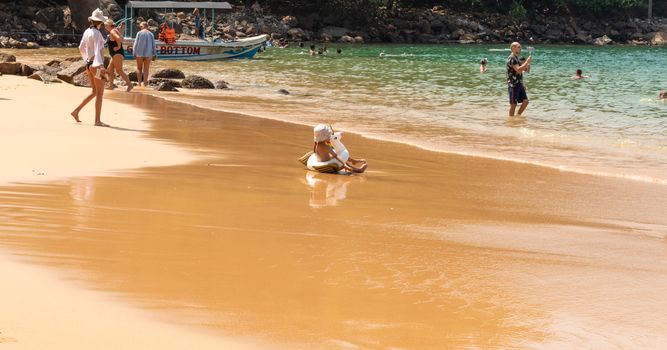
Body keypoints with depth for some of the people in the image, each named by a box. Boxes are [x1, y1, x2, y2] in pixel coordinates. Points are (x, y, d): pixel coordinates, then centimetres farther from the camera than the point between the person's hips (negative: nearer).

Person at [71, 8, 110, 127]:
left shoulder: (87, 32, 9)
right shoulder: (97, 34, -16)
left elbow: (81, 48, 22)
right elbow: (97, 50, -28)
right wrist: (100, 66, -37)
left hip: (89, 64, 8)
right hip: (96, 65, -8)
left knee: (94, 92, 17)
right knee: (100, 94, -1)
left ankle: (76, 111, 15)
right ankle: (97, 120, -1)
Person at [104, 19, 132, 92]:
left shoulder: (112, 32, -14)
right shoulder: (114, 31, 18)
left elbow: (118, 38, -33)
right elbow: (121, 40, 27)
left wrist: (118, 47, -21)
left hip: (117, 54, -11)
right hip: (115, 55, 11)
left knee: (119, 70, -12)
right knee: (110, 69, 12)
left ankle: (130, 84, -13)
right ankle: (111, 85, 13)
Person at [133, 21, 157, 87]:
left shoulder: (139, 33, -3)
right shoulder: (151, 34, 3)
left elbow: (136, 44, -5)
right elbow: (153, 45, 2)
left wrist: (134, 53, -1)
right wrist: (154, 55, 6)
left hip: (140, 54, -1)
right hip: (148, 54, 1)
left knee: (139, 69, 10)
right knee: (146, 70, 6)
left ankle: (139, 83, 1)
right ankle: (145, 84, 3)